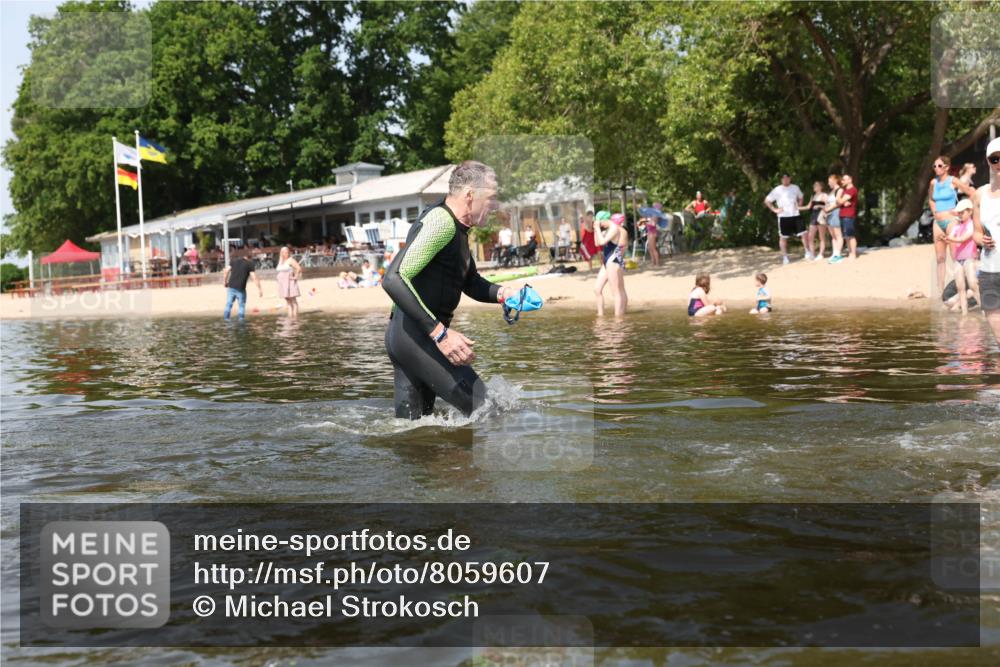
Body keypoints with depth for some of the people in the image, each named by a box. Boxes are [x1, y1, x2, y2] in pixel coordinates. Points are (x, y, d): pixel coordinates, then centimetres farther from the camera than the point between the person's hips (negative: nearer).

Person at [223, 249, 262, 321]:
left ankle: (226, 319, 9)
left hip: (231, 286, 4)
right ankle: (241, 320, 8)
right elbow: (255, 278, -8)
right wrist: (259, 289, -5)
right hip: (240, 289, -3)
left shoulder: (234, 260, 9)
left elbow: (226, 271, 5)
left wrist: (225, 282, 18)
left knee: (229, 304, 12)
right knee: (242, 305, 10)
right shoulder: (249, 264, -3)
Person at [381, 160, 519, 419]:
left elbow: (470, 282, 28)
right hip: (416, 336, -11)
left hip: (406, 336, 11)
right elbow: (393, 279, -26)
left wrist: (501, 293, 4)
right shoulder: (441, 221, -16)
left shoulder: (458, 229, 17)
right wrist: (439, 333, -29)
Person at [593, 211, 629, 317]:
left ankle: (618, 317, -6)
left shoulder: (615, 228, -13)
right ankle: (601, 315, 12)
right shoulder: (609, 230, 17)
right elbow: (597, 243, 21)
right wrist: (596, 230, 10)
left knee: (616, 292, -7)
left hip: (614, 263, -10)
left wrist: (598, 228, -13)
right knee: (597, 289, 10)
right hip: (607, 262, 10)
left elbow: (602, 241, -24)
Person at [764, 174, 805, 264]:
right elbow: (767, 201, -2)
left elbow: (800, 198, 25)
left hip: (795, 215, 3)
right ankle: (785, 257, 11)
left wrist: (799, 205, 7)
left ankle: (807, 252, 12)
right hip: (783, 217, -3)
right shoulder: (777, 190, -5)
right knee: (783, 237, 3)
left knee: (803, 233, -3)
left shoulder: (795, 188, 7)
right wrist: (775, 209, -8)